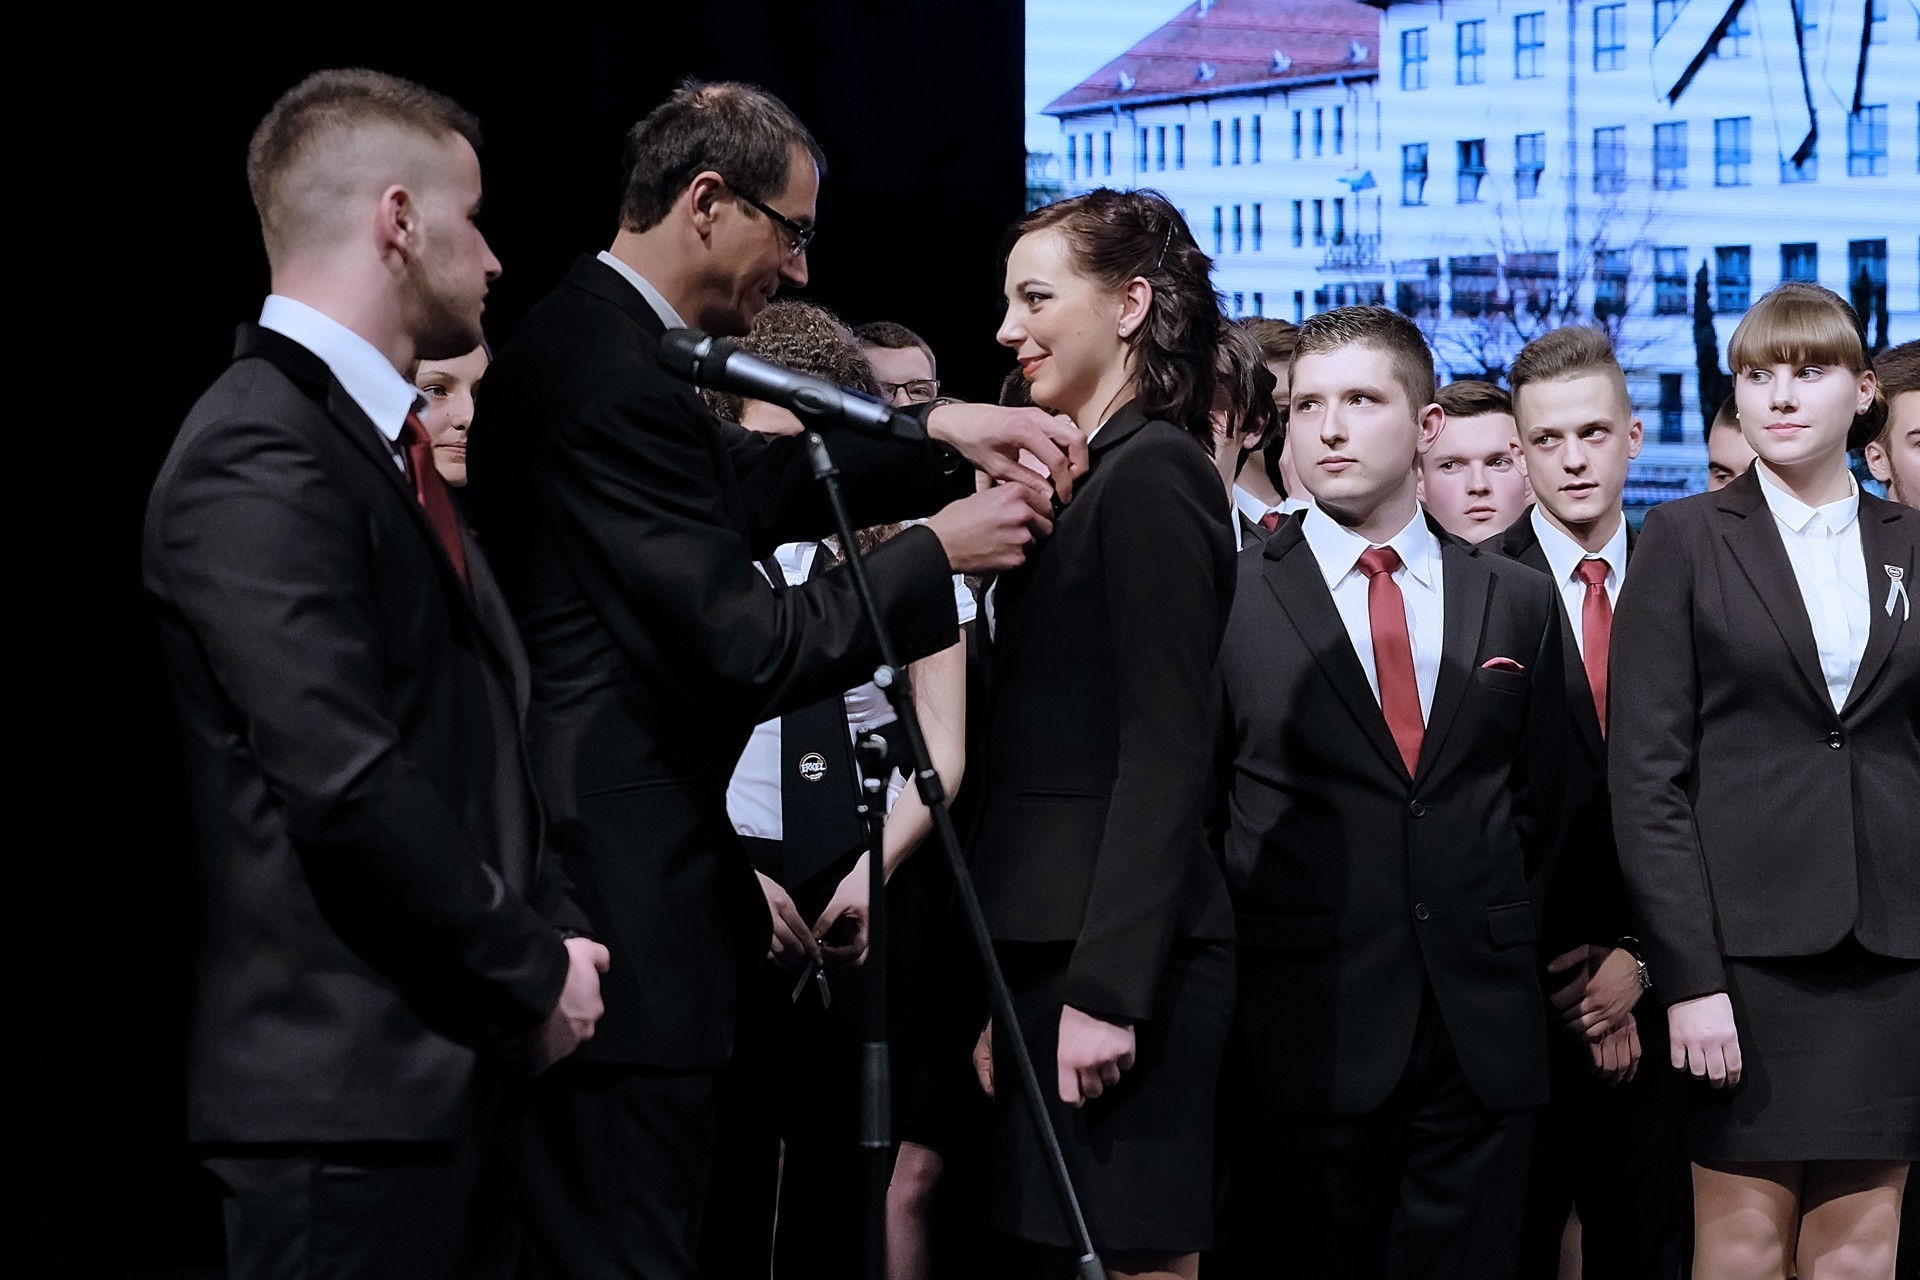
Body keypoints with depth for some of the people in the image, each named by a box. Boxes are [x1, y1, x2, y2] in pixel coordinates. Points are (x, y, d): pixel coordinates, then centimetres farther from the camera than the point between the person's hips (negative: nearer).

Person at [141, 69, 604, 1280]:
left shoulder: (382, 440, 16)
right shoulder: (261, 459, -16)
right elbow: (346, 785, -23)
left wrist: (549, 933, 5)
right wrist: (532, 970, -12)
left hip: (449, 1062, 10)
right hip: (345, 1083, -10)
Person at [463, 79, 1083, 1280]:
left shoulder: (584, 340, 11)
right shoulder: (622, 383, -20)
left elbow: (751, 483, 19)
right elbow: (745, 649, -20)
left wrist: (937, 437, 6)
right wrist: (936, 552, -8)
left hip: (567, 868, 11)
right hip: (621, 901, -11)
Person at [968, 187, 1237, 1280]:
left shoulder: (1151, 474, -10)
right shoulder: (1104, 475, 18)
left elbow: (1165, 755, -17)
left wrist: (1107, 988, -21)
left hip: (1118, 953, -9)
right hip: (1059, 946, 9)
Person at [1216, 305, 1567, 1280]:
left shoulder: (1516, 601, 11)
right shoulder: (1231, 597, 2)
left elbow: (1539, 800, 18)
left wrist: (1481, 925, 12)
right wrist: (1248, 942, 3)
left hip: (1481, 1024, 2)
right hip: (1310, 1033, -2)